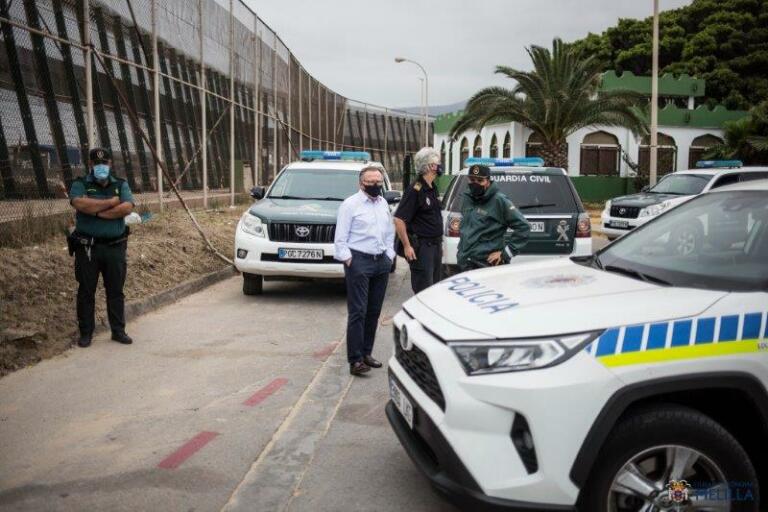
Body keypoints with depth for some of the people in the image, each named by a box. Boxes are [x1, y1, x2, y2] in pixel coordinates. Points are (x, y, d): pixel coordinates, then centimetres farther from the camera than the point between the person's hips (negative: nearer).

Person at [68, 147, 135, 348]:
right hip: (87, 247, -1)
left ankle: (118, 330, 18)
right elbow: (80, 204, -20)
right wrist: (111, 202, -13)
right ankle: (86, 332, 16)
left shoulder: (121, 185, 8)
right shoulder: (80, 185, 2)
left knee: (116, 291, 8)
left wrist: (98, 212, -14)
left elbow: (127, 207, -9)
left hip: (115, 246, 2)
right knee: (86, 291, 6)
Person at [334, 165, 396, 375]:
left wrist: (389, 255, 13)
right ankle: (355, 360, -8)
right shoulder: (350, 204, -5)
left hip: (381, 263, 7)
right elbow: (340, 238, -6)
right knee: (357, 312, -9)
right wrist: (348, 260, -11)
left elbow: (390, 233, 22)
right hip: (359, 261, -7)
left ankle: (366, 353, 21)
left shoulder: (383, 204, 15)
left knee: (374, 311, 10)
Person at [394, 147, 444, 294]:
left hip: (435, 245, 9)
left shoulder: (432, 189, 12)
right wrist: (407, 246, -20)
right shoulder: (415, 189, -16)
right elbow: (399, 219, -20)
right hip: (421, 247, -9)